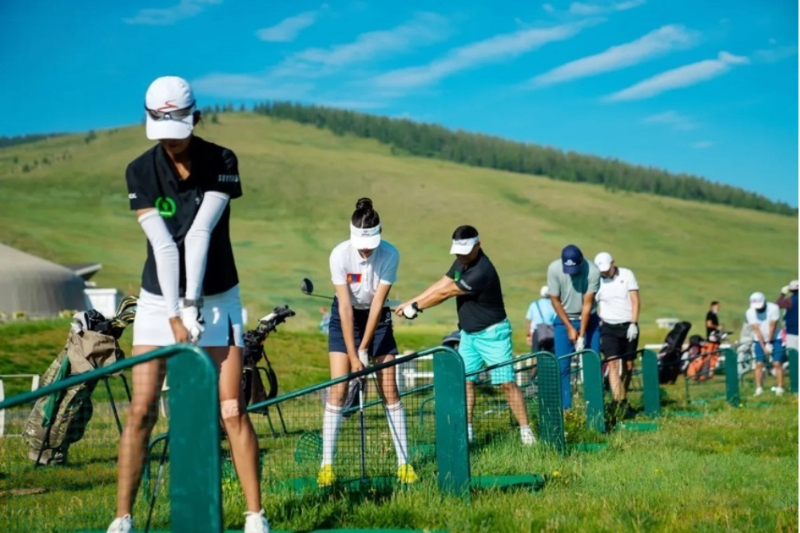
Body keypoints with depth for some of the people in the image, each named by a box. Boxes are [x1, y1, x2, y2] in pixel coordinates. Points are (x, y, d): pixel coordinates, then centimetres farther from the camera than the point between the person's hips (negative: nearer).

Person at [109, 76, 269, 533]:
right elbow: (163, 245, -17)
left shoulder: (222, 163, -9)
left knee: (232, 410, -7)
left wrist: (192, 305, -23)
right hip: (158, 300, 1)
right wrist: (173, 315, -22)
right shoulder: (141, 171, -7)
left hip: (216, 298, -1)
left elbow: (199, 234, -18)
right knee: (142, 410, -5)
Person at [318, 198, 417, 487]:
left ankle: (403, 462, 1)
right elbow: (345, 306, -23)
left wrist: (364, 348, -21)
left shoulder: (390, 255, -23)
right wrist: (352, 355, -24)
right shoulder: (340, 254, -24)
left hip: (377, 317, 1)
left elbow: (377, 302, -21)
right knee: (338, 390, -9)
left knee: (390, 390, -3)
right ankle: (326, 463, -6)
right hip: (345, 317, -1)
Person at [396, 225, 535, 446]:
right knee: (465, 381, 5)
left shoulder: (482, 271, -28)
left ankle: (525, 431, -4)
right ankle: (467, 430, 11)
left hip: (492, 332, -8)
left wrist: (415, 307, -11)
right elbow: (440, 285, 4)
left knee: (507, 382, -8)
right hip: (468, 333, 8)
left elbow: (445, 293, -21)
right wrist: (411, 302, -5)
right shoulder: (461, 262, 2)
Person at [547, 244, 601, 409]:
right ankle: (565, 407, -2)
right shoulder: (554, 269, -19)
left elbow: (587, 304, -19)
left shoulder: (593, 271, -22)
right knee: (562, 365, -5)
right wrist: (570, 328, -11)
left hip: (588, 320, 0)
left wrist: (582, 334, -20)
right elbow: (555, 300, -10)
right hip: (564, 320, 1)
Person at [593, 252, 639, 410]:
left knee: (628, 365, 5)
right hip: (609, 327, -1)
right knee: (612, 363, -14)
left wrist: (633, 323, -10)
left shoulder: (626, 275, 0)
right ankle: (618, 402, -20)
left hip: (628, 326, 1)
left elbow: (635, 300, -1)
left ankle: (623, 399, 20)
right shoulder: (597, 281, -2)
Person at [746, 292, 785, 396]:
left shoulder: (773, 308, -20)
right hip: (760, 341, 2)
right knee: (759, 364, -5)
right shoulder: (750, 312, -14)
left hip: (774, 339, -2)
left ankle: (780, 387, -5)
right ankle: (759, 388, 0)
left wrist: (769, 343, -11)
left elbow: (772, 327, -15)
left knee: (777, 363, -9)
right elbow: (757, 330, -14)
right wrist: (763, 346, -16)